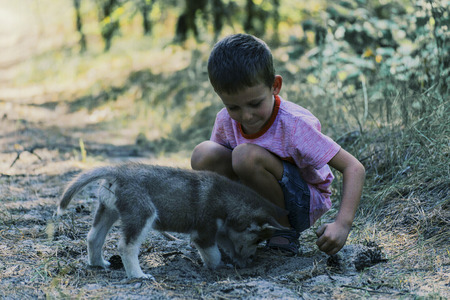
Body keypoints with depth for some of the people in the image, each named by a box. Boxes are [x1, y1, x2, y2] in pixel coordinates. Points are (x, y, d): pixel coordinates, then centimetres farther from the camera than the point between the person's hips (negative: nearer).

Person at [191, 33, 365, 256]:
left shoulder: (295, 125, -26)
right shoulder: (226, 120, -10)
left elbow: (354, 168, -26)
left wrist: (342, 224, -38)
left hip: (305, 202, -5)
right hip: (260, 203, 6)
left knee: (247, 155, -32)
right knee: (203, 154, -17)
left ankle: (285, 230, -11)